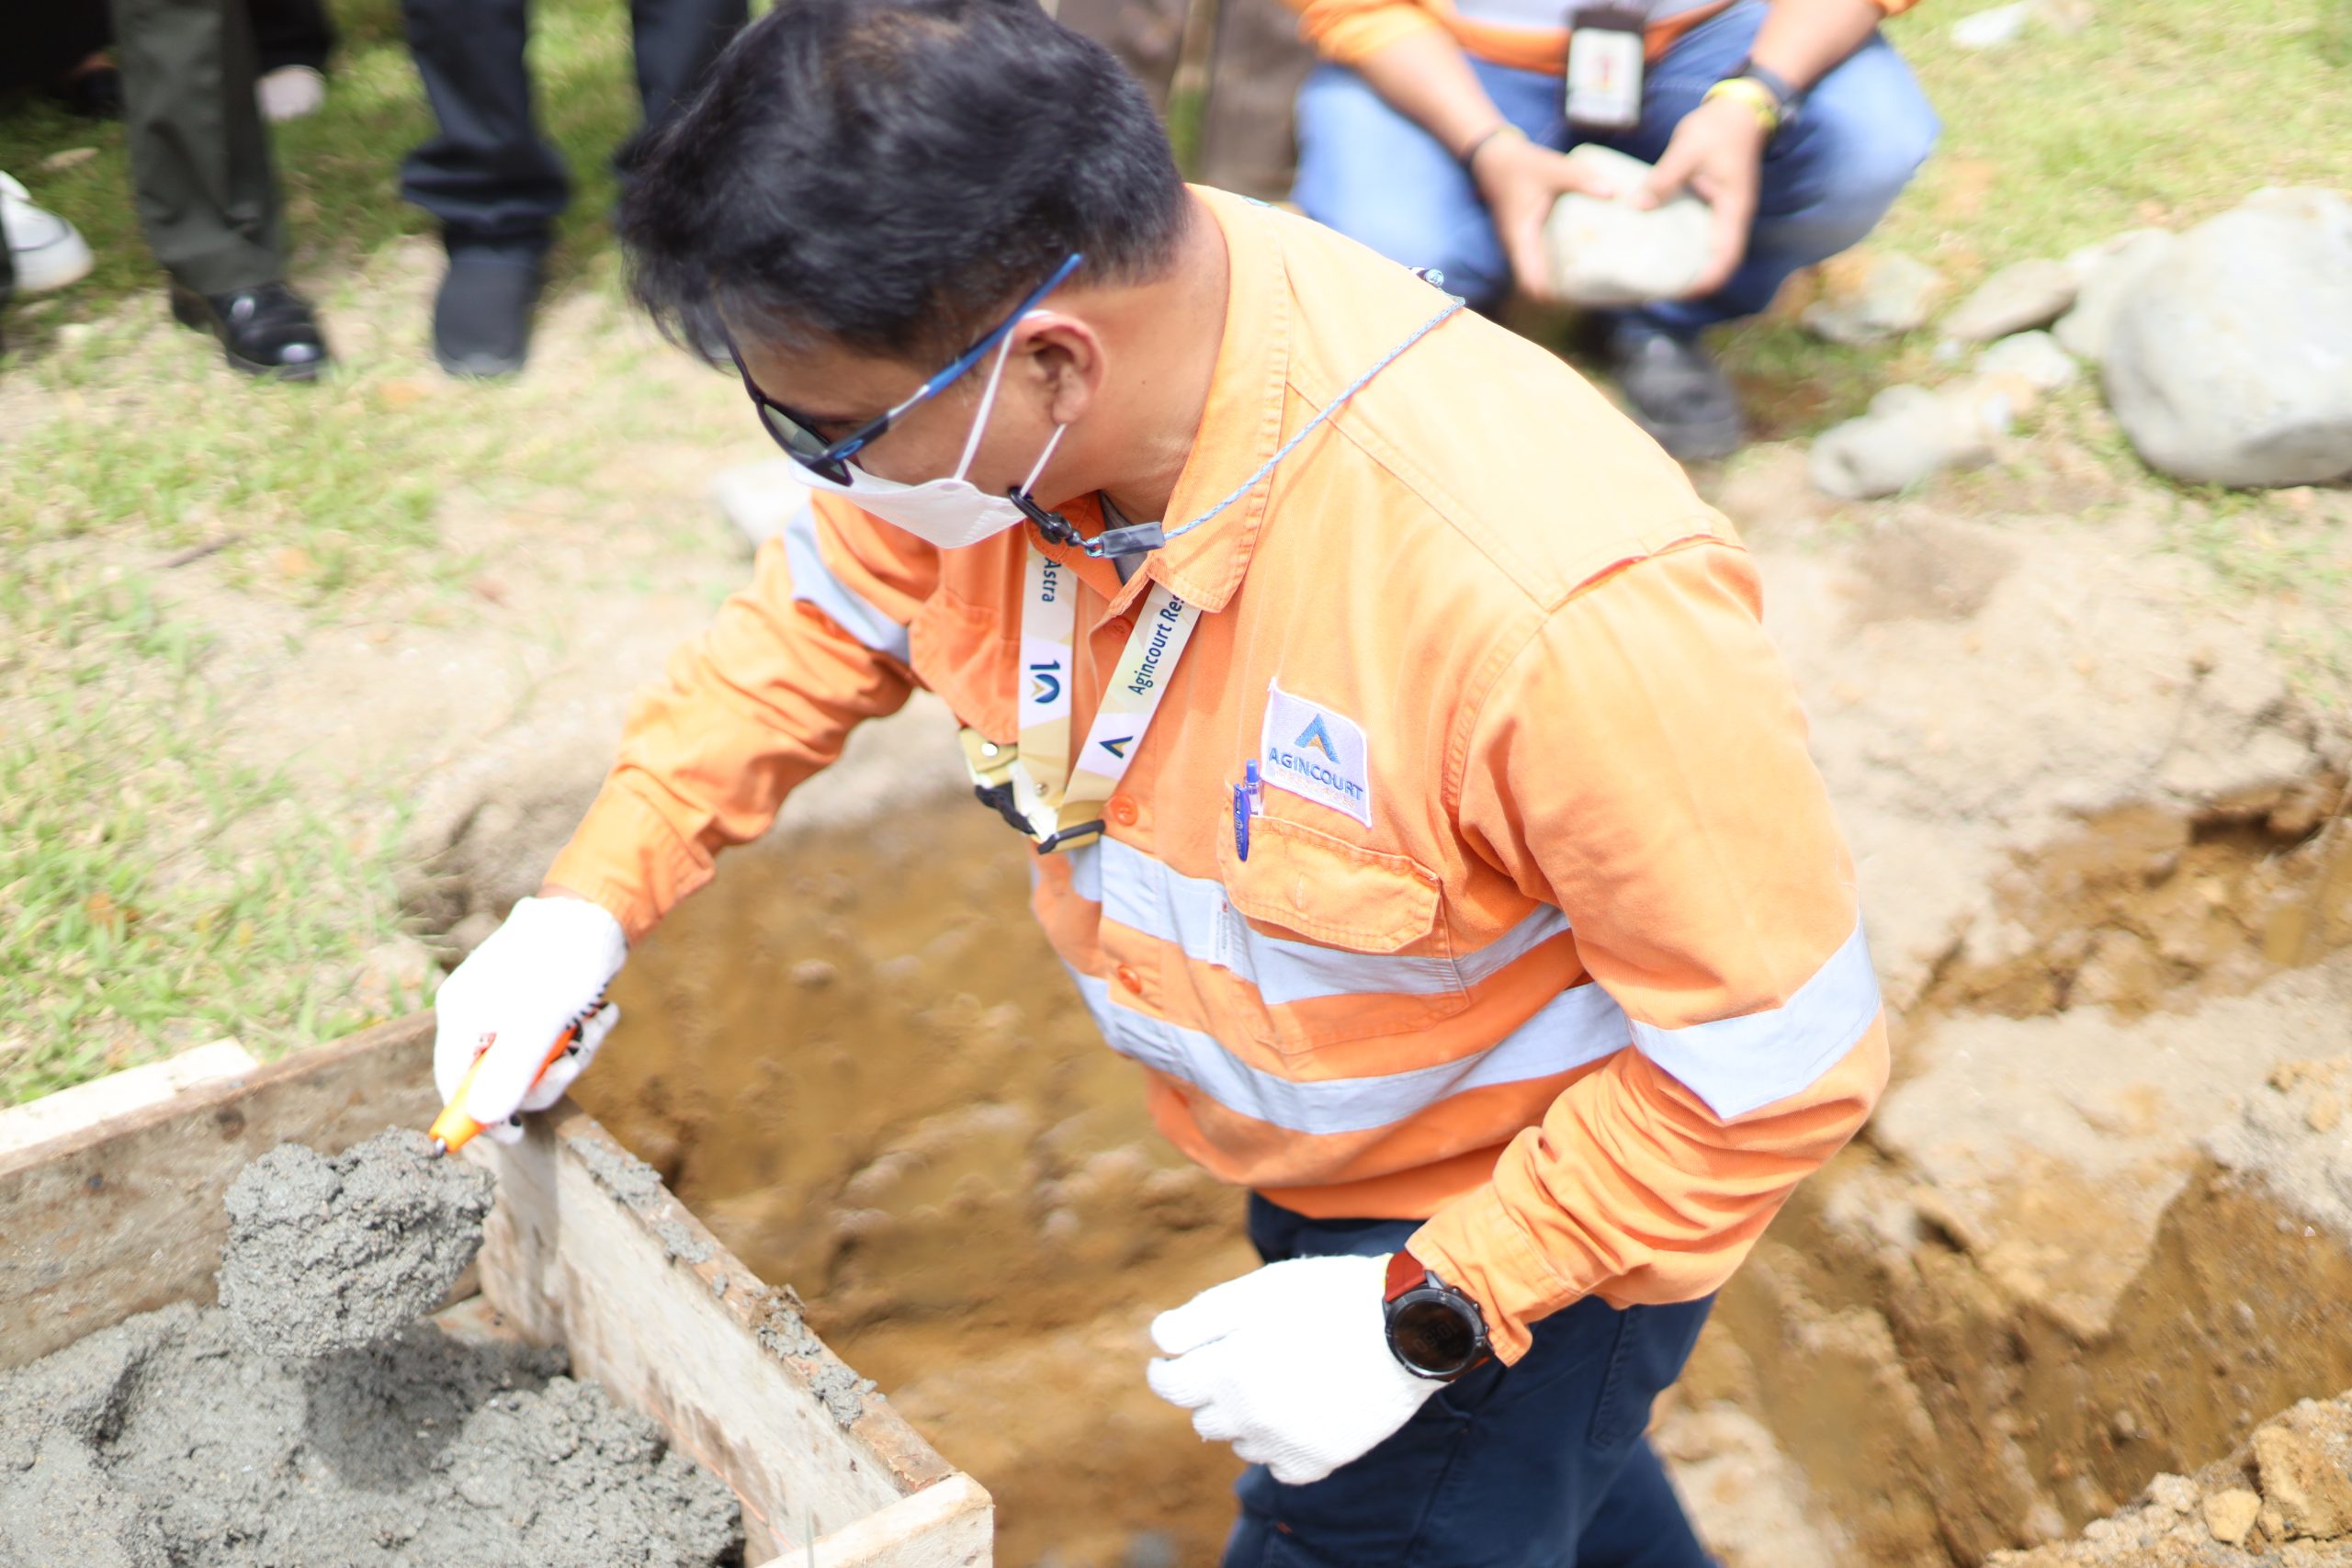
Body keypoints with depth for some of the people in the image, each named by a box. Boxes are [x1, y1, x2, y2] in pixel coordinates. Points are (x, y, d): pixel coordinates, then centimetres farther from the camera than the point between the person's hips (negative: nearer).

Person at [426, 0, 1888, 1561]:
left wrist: (1420, 1317, -26)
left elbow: (1779, 1059, -30)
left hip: (1538, 1206, -7)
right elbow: (817, 615, 1)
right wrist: (590, 904, -5)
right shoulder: (974, 386, -22)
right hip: (1304, 1151, 7)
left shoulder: (1557, 602, -43)